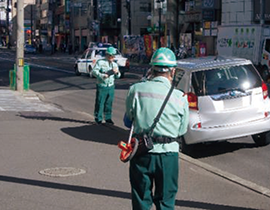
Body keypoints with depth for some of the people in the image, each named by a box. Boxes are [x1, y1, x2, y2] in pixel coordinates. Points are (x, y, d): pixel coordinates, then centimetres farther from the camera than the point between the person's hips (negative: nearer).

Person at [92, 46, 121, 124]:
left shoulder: (115, 64, 15)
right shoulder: (100, 62, -4)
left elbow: (118, 76, 14)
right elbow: (94, 71, -13)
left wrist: (117, 72, -10)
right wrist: (102, 75, -26)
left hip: (111, 87, 5)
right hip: (102, 86, -5)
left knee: (109, 103, 9)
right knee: (100, 103, -2)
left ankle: (108, 118, 19)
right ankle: (98, 118, 7)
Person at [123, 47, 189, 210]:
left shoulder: (136, 90, -6)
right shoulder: (180, 98, -6)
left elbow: (128, 122, 5)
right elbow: (182, 130, 4)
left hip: (141, 153, 1)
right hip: (168, 155, 0)